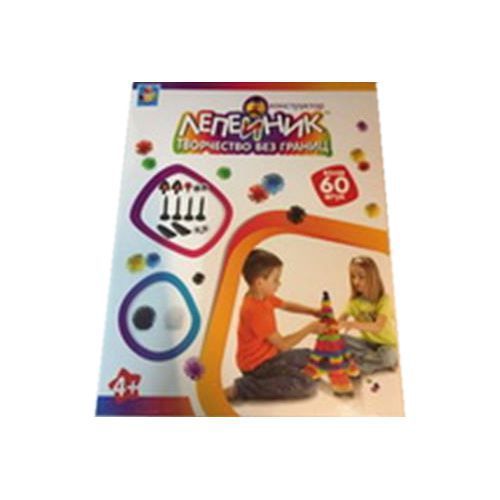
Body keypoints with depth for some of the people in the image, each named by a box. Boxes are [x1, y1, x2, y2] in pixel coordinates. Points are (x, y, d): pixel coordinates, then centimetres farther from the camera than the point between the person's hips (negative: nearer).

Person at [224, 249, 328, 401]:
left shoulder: (263, 296, -2)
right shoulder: (255, 310, -31)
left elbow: (287, 305, 15)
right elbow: (283, 345, -26)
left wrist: (313, 312, 1)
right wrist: (309, 329, -17)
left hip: (270, 355, 10)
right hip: (258, 364, -10)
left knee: (310, 356, 22)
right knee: (307, 385, -19)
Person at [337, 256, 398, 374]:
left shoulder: (384, 300, -19)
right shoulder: (354, 301, -5)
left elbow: (378, 327, -34)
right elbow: (340, 320, -15)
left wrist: (354, 324, -50)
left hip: (388, 345, -4)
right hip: (368, 343, 4)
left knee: (387, 357, -37)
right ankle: (376, 359, -16)